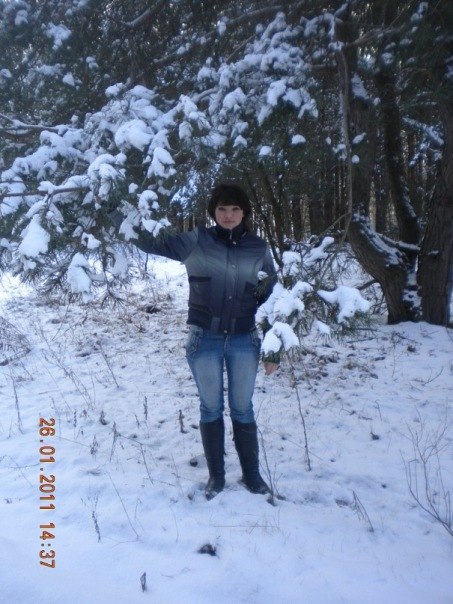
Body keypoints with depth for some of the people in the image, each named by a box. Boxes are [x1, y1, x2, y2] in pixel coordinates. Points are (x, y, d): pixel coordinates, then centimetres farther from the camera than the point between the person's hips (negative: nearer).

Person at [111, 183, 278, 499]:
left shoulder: (259, 248, -1)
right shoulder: (196, 241, -3)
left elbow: (271, 299, 2)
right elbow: (153, 242, -2)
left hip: (244, 340, 1)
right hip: (205, 339, 0)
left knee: (243, 409, 12)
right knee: (211, 408, 12)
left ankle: (252, 473, 31)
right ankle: (216, 475, 29)